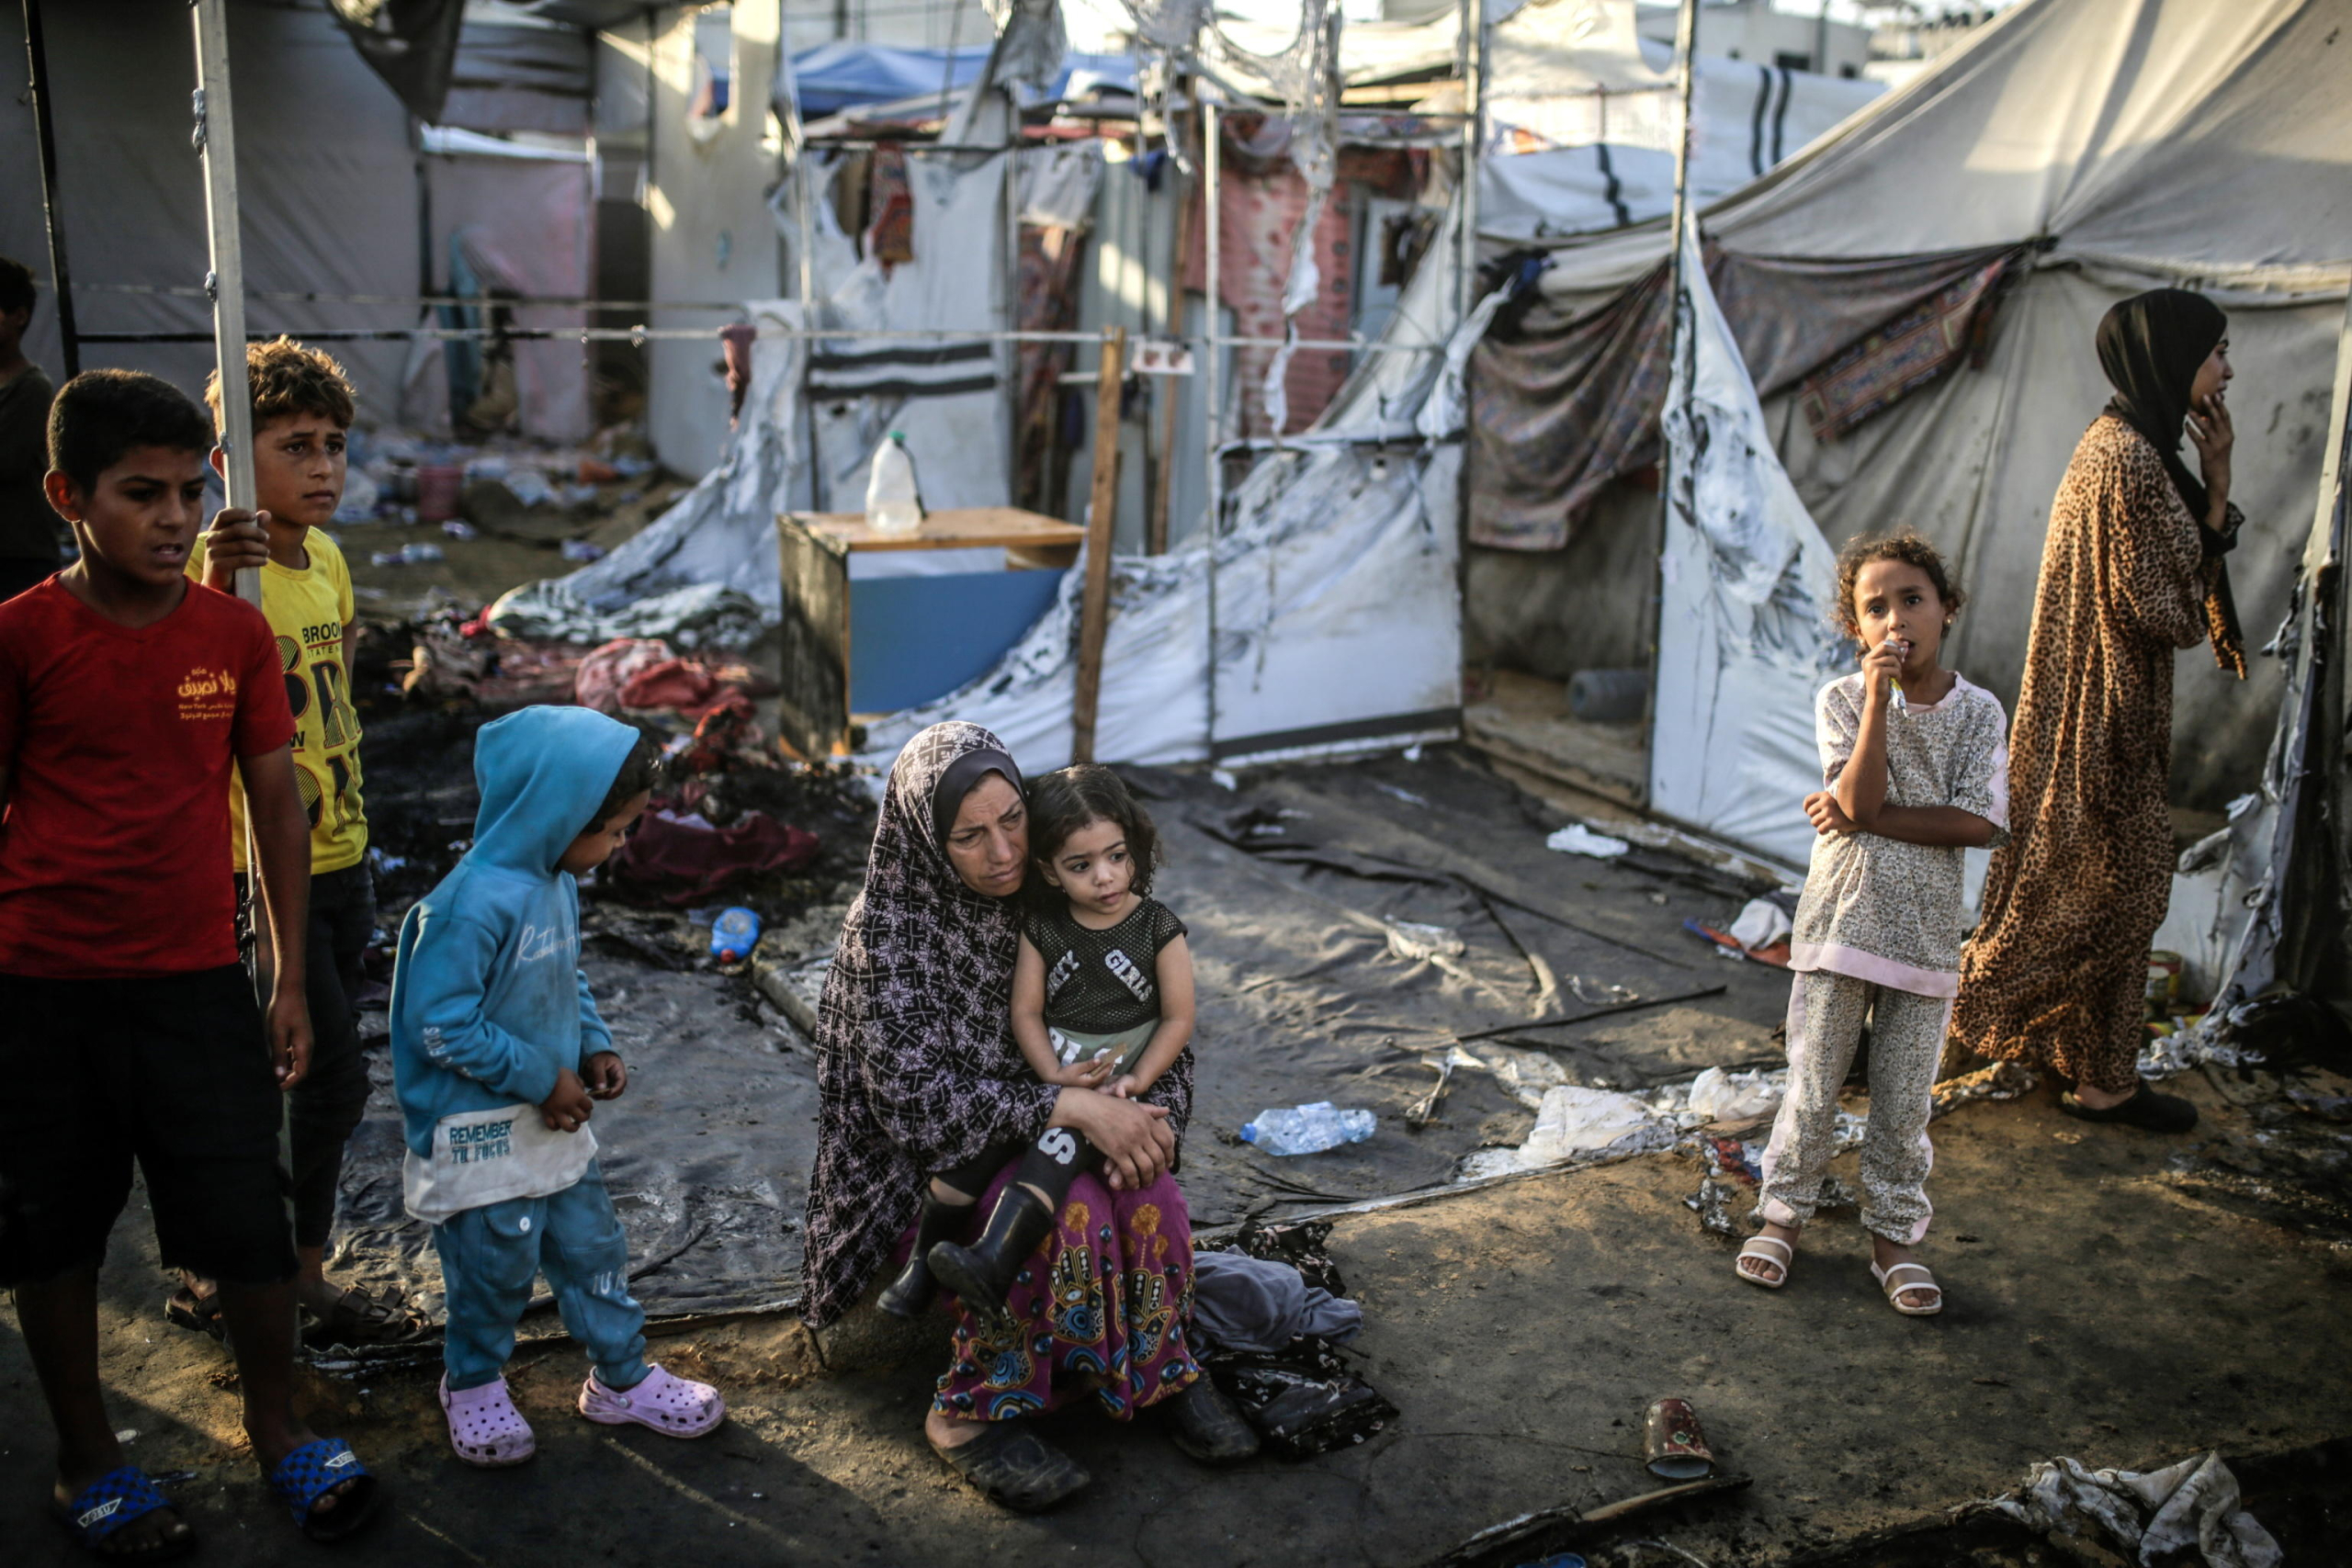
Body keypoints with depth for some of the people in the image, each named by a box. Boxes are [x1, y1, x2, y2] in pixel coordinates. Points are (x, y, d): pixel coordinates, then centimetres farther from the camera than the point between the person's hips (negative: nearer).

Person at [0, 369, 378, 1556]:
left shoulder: (236, 633, -1)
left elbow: (277, 810, 5)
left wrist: (291, 980, 5)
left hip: (199, 981, 1)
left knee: (250, 1224, 5)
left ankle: (276, 1430, 28)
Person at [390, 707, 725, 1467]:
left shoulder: (558, 882, 1)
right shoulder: (477, 902, -28)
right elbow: (442, 1022, -27)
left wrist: (594, 1046, 1)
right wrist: (540, 1078, -20)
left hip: (553, 1118, 8)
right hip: (483, 1133, -8)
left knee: (591, 1244, 17)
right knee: (497, 1264, 9)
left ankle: (621, 1378, 33)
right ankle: (473, 1385, 35)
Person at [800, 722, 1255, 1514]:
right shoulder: (889, 928, -19)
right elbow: (915, 1097, -25)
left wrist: (1150, 1117, -21)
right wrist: (1071, 1105, -32)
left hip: (1055, 1122, 4)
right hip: (929, 1151, -4)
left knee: (1150, 1192, -25)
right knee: (1071, 1207, -31)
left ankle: (1161, 1366, 0)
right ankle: (972, 1411, -14)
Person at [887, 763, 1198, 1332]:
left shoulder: (1158, 928, -7)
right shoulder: (1042, 927, 1)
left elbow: (1178, 1018, -6)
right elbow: (1026, 1012, 0)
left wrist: (1133, 1083, -18)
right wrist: (1056, 1075, -16)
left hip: (1137, 1075, -3)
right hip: (1051, 1069, 4)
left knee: (1062, 1138, -30)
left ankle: (992, 1265, -45)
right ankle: (921, 1263, -4)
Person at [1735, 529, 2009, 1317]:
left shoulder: (1978, 712, -2)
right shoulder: (1842, 699, -5)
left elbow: (1980, 823, -12)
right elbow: (1859, 798, -18)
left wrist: (1868, 817, -16)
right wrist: (1879, 697, -23)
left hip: (1926, 934, 1)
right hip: (1839, 922, -1)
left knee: (1904, 1103, 10)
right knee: (1813, 1088, 8)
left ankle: (1894, 1236, 25)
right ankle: (1783, 1214, 26)